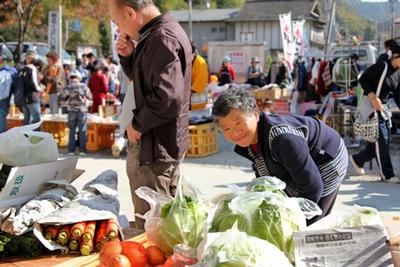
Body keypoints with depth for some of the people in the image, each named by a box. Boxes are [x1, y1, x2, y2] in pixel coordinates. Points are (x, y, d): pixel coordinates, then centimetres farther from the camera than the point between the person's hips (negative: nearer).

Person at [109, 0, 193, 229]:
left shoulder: (162, 39, -20)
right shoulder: (160, 33, 12)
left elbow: (168, 96, -30)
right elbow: (143, 79, 24)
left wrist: (138, 124, -16)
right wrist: (128, 56, 5)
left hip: (154, 147, -10)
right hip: (165, 143, 10)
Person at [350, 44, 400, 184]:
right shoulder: (382, 66, -15)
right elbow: (363, 79, -18)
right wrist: (373, 97, -26)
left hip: (383, 107, 8)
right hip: (370, 105, -8)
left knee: (385, 140, 10)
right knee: (381, 140, -8)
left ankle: (358, 159, 30)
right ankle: (387, 175, 0)